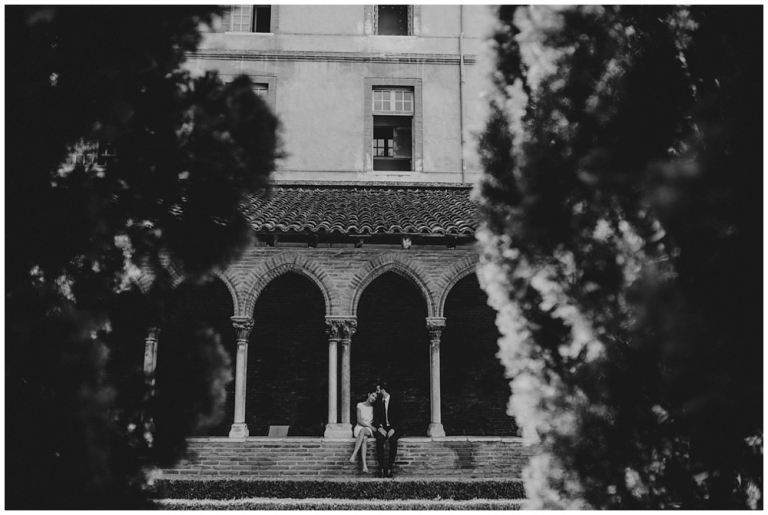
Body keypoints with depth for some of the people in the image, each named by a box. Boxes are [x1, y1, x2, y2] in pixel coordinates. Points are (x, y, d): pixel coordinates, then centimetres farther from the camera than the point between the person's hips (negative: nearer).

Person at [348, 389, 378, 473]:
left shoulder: (374, 407, 10)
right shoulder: (360, 405, 2)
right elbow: (359, 421, -3)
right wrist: (370, 426, -14)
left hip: (369, 429, 1)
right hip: (359, 427, -1)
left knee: (363, 431, -38)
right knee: (364, 438, -37)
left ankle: (353, 455, -48)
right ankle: (364, 464, -50)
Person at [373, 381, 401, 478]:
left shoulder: (395, 402, 4)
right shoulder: (377, 403, 13)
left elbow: (399, 419, 0)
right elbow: (375, 418, 6)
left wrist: (393, 429, -16)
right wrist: (379, 428, -13)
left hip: (393, 429, -2)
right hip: (382, 428, 2)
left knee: (393, 440, -34)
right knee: (379, 439, -32)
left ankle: (389, 467, -31)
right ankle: (382, 467, -31)